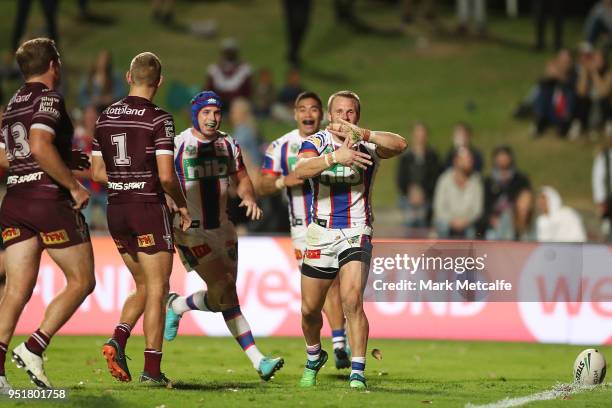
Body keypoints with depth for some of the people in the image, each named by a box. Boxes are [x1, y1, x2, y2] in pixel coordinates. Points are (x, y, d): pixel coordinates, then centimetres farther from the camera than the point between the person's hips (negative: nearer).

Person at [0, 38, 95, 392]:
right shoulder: (49, 98, -8)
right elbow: (41, 147, -23)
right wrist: (74, 185, -15)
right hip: (50, 200, -7)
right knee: (82, 281, 4)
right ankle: (34, 349, -9)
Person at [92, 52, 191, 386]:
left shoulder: (106, 117, 6)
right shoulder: (158, 119, -12)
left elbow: (97, 172, 10)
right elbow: (166, 175, -17)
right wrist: (181, 205, -1)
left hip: (116, 209, 6)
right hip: (149, 208, -6)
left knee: (143, 286, 18)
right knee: (157, 289, 2)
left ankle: (118, 340, -4)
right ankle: (152, 369, 0)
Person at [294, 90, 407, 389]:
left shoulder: (367, 144, -3)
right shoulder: (316, 143, -2)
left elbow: (399, 144, -25)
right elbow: (300, 170, -24)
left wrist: (361, 134, -39)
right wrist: (335, 157, -42)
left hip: (357, 234, -2)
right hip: (320, 235, 2)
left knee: (352, 301, -21)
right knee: (309, 310, 10)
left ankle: (357, 374, -17)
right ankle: (314, 358, 38)